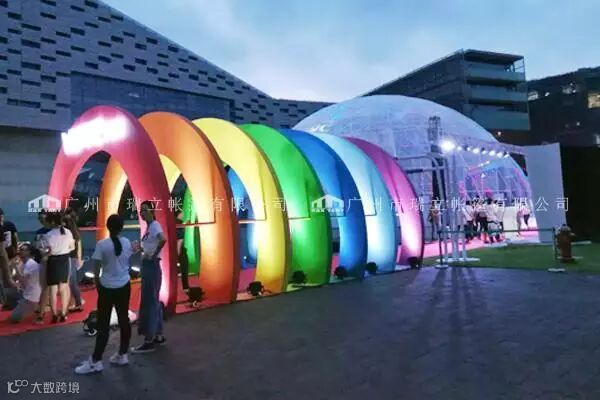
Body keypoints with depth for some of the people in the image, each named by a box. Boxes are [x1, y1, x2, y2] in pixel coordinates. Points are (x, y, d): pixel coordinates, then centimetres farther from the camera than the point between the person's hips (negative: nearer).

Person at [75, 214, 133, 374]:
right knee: (124, 320, 12)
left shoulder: (101, 244, -13)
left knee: (103, 325, 3)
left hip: (107, 287, -4)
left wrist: (97, 284, 6)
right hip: (124, 286, 4)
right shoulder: (127, 243, -2)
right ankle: (122, 355, 23)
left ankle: (95, 361, 11)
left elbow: (96, 269, -8)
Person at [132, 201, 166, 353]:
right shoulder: (149, 226, 14)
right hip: (147, 265, 10)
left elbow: (163, 240, -34)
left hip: (152, 266, -10)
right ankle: (158, 336, 25)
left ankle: (149, 341, 4)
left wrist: (153, 255, -25)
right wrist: (141, 249, 5)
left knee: (148, 302, -4)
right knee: (153, 301, 15)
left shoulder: (155, 225, -15)